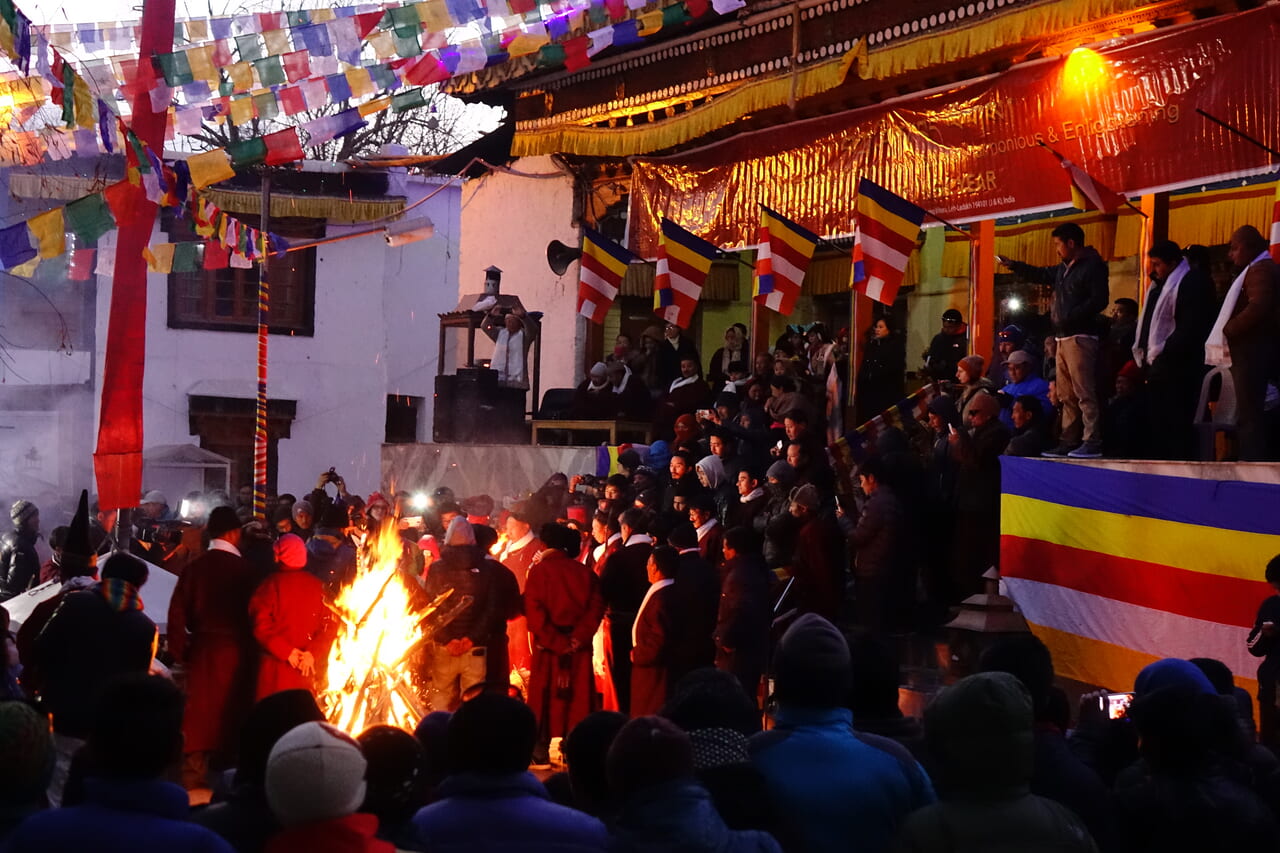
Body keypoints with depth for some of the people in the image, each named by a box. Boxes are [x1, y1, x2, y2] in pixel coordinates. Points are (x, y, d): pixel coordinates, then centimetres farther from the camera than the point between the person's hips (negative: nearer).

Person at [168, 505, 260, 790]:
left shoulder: (195, 567, -2)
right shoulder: (244, 569, -10)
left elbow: (177, 613, -5)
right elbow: (253, 614, -9)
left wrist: (181, 651, 5)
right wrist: (253, 651, 2)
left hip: (202, 650, 3)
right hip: (236, 649, -3)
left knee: (200, 714, 9)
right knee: (233, 712, 7)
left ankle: (193, 782, 10)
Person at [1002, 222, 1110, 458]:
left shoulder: (1092, 266, -8)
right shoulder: (1064, 269, 20)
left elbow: (1099, 300, -18)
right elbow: (1042, 275, 38)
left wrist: (1069, 318, -21)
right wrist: (1013, 265, 36)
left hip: (1080, 338, -10)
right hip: (1064, 339, 10)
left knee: (1085, 393, -14)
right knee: (1066, 396, 11)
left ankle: (1093, 442, -16)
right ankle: (1069, 442, 14)